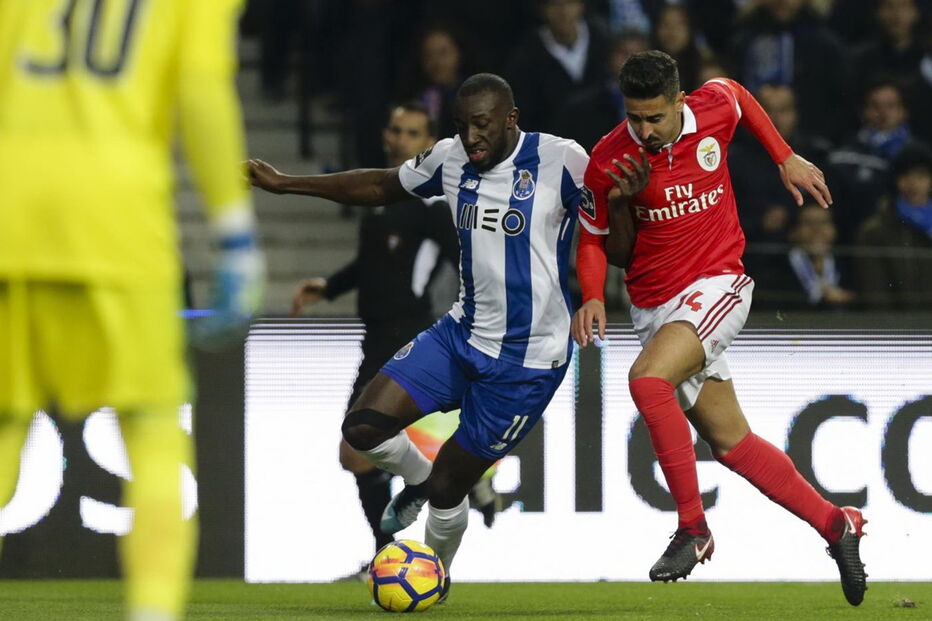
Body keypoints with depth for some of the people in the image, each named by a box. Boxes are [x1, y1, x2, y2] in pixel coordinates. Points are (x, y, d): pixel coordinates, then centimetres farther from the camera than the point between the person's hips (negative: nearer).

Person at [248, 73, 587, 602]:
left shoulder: (560, 161, -16)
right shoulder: (451, 159, 1)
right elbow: (382, 186, 20)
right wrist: (286, 184, 21)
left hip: (527, 361, -6)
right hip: (463, 334, 6)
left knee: (447, 488, 0)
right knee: (364, 428, -9)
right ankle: (419, 480, 25)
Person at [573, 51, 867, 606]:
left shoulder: (714, 109, -9)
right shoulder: (609, 159, -9)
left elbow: (738, 95, 18)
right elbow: (594, 238, 4)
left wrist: (787, 158, 19)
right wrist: (593, 296, -13)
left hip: (716, 285, -3)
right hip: (654, 304, 3)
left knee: (648, 378, -30)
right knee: (731, 441, 5)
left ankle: (693, 527, -24)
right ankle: (835, 524, 21)